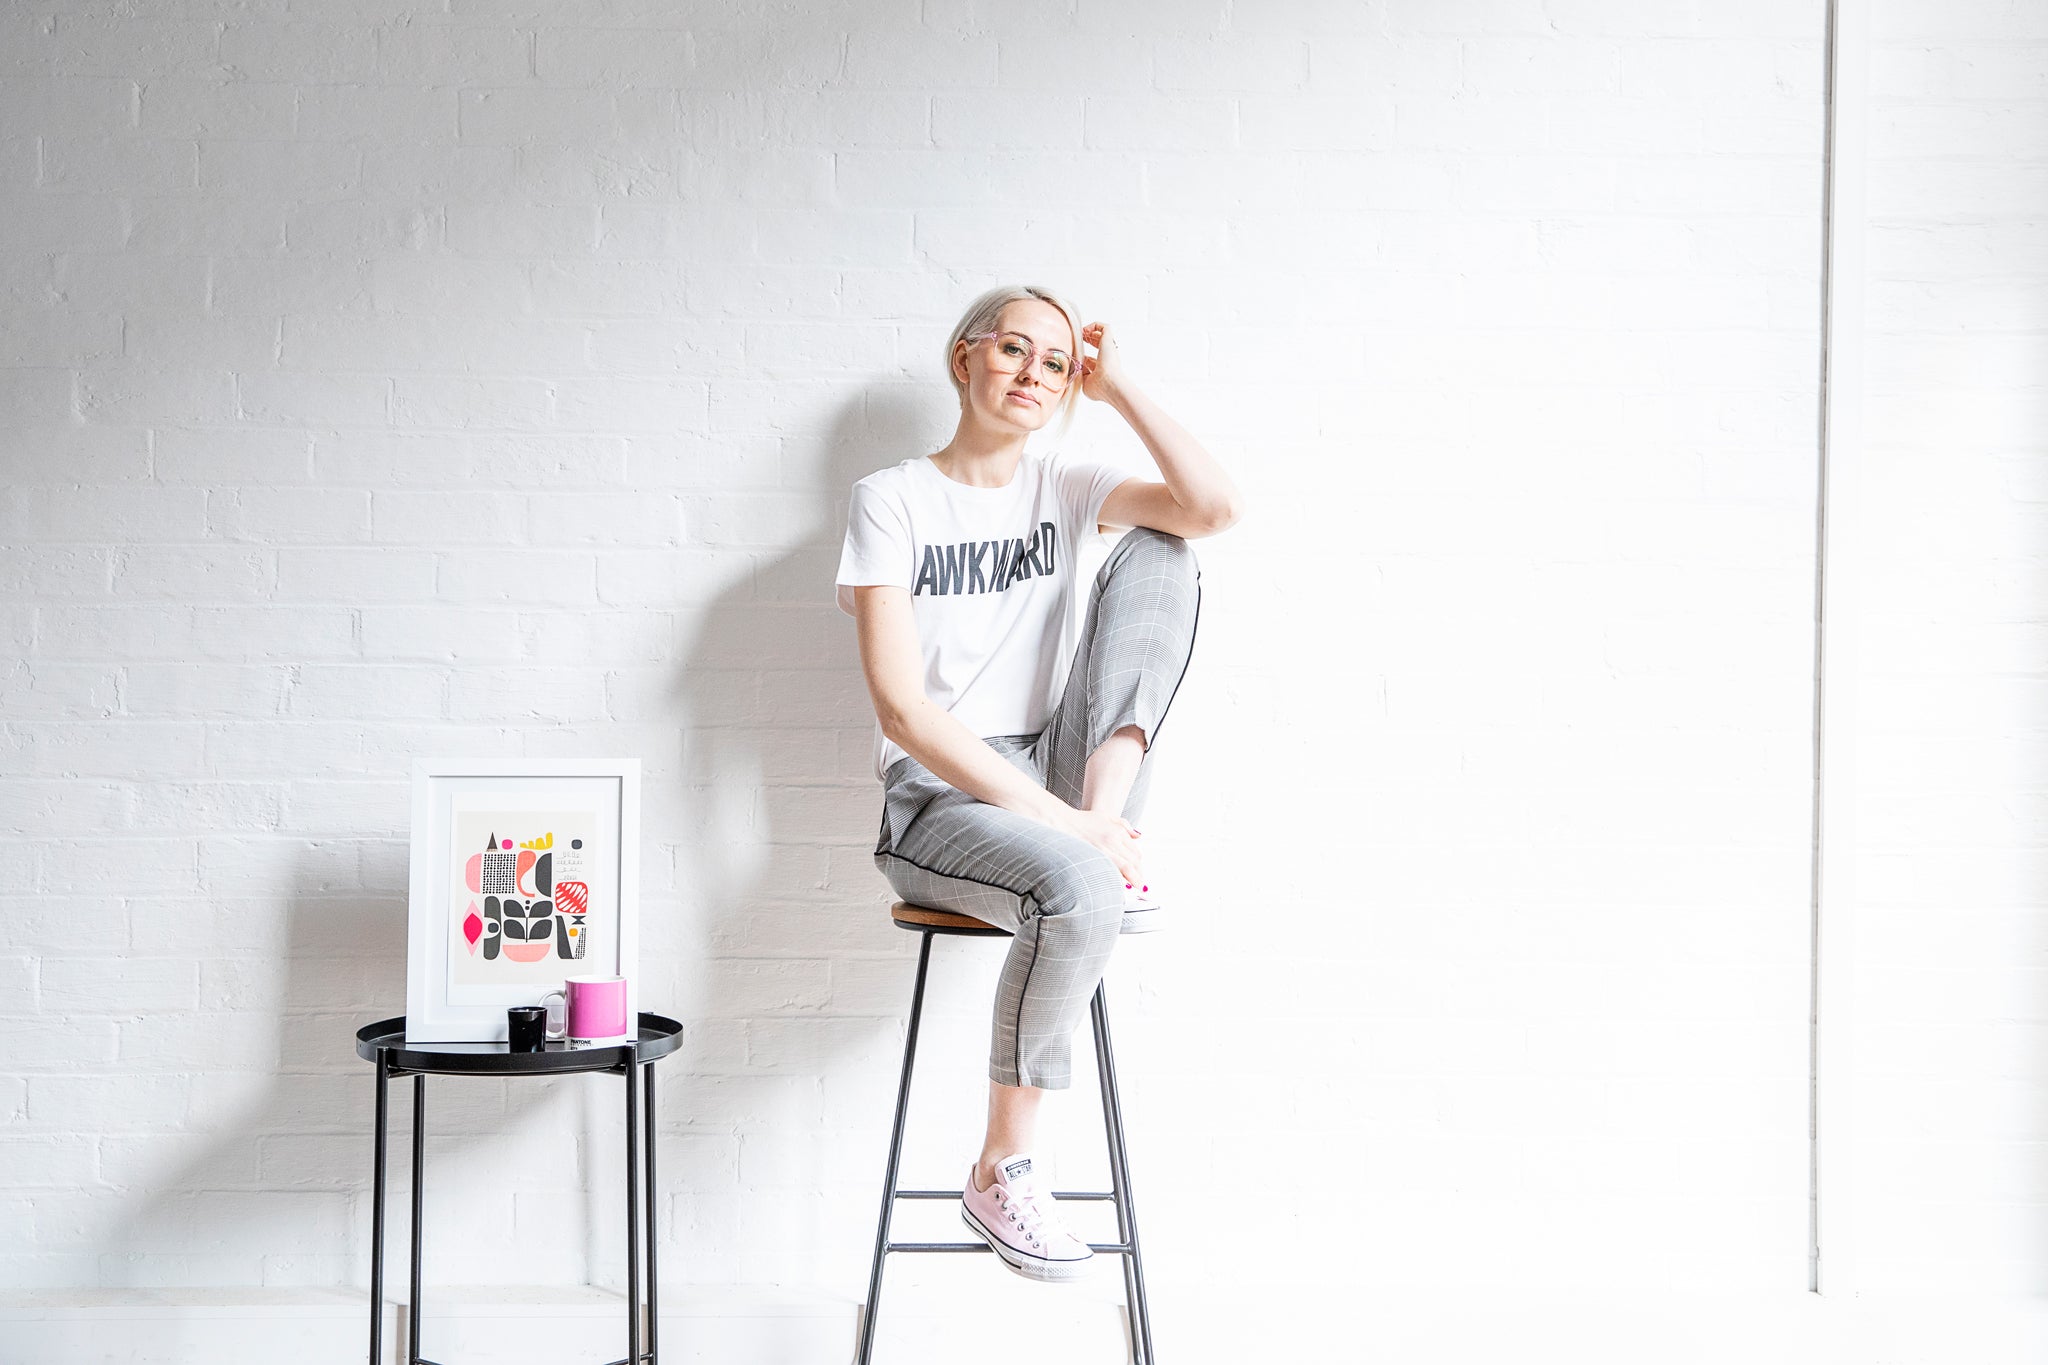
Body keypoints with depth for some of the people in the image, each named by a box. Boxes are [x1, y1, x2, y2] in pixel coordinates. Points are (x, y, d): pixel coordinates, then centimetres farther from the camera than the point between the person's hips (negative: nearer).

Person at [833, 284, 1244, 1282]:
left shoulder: (1065, 488, 11)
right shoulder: (892, 499, -3)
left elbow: (1217, 508, -9)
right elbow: (903, 711, -13)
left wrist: (1115, 386, -3)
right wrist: (1054, 820, -21)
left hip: (1054, 784, 5)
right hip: (940, 797, -4)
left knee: (1159, 548, -9)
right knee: (1081, 888, -37)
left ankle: (1110, 819, -20)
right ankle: (998, 1176, -14)